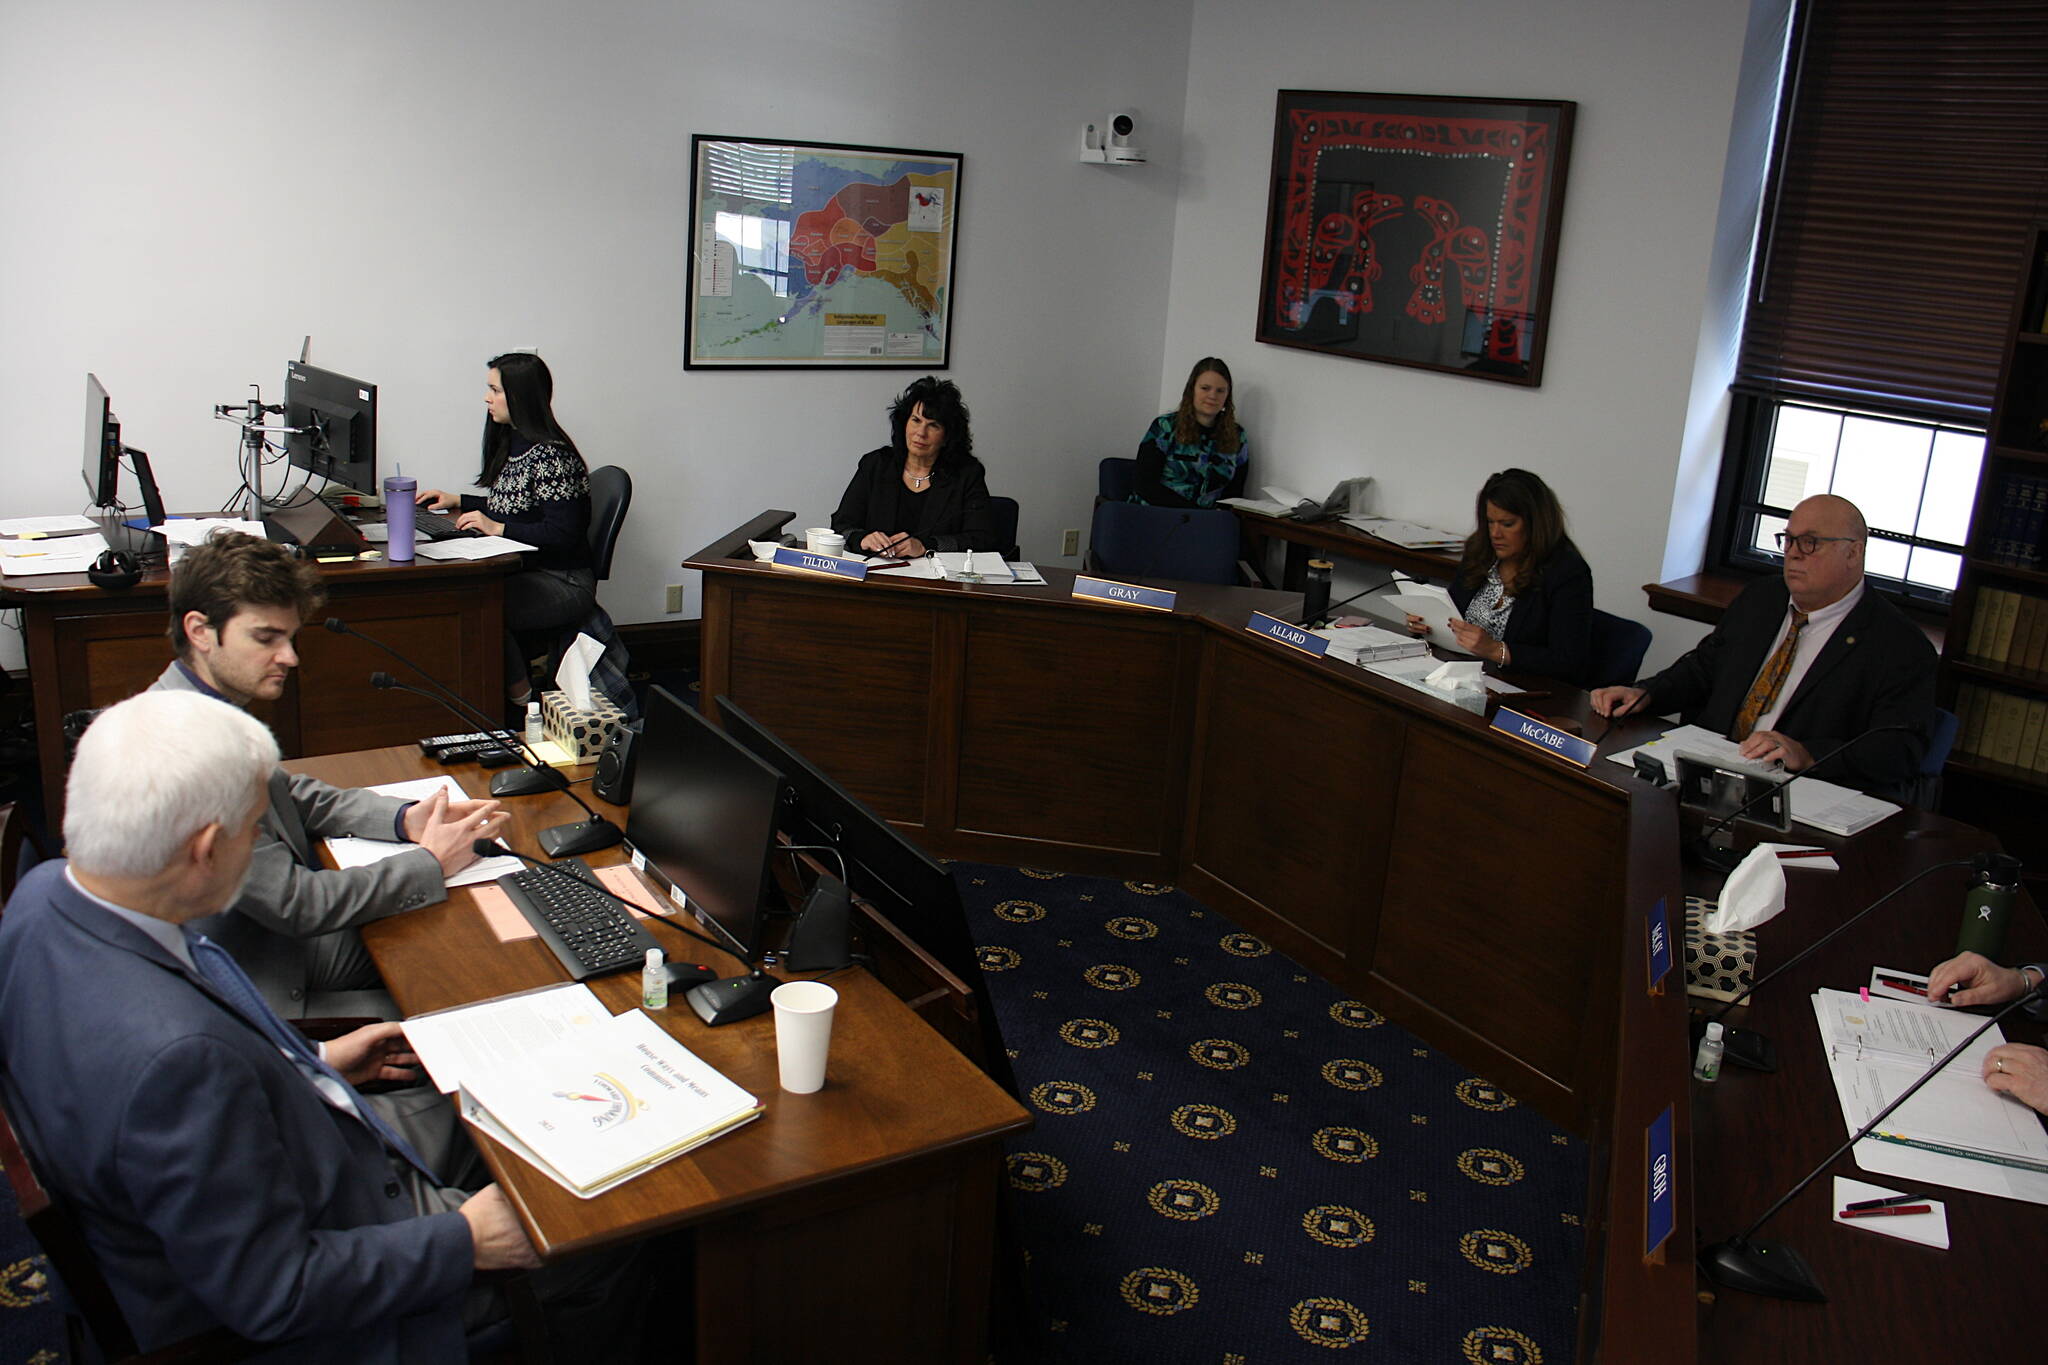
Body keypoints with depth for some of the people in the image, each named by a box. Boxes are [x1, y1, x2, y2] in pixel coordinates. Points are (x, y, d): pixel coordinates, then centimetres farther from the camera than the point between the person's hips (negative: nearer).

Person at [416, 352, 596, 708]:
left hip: (563, 582, -9)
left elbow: (562, 535, -20)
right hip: (522, 570, 9)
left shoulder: (552, 456, -17)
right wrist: (456, 501, 17)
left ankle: (519, 697, -9)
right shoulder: (511, 443, 13)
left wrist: (497, 528, -22)